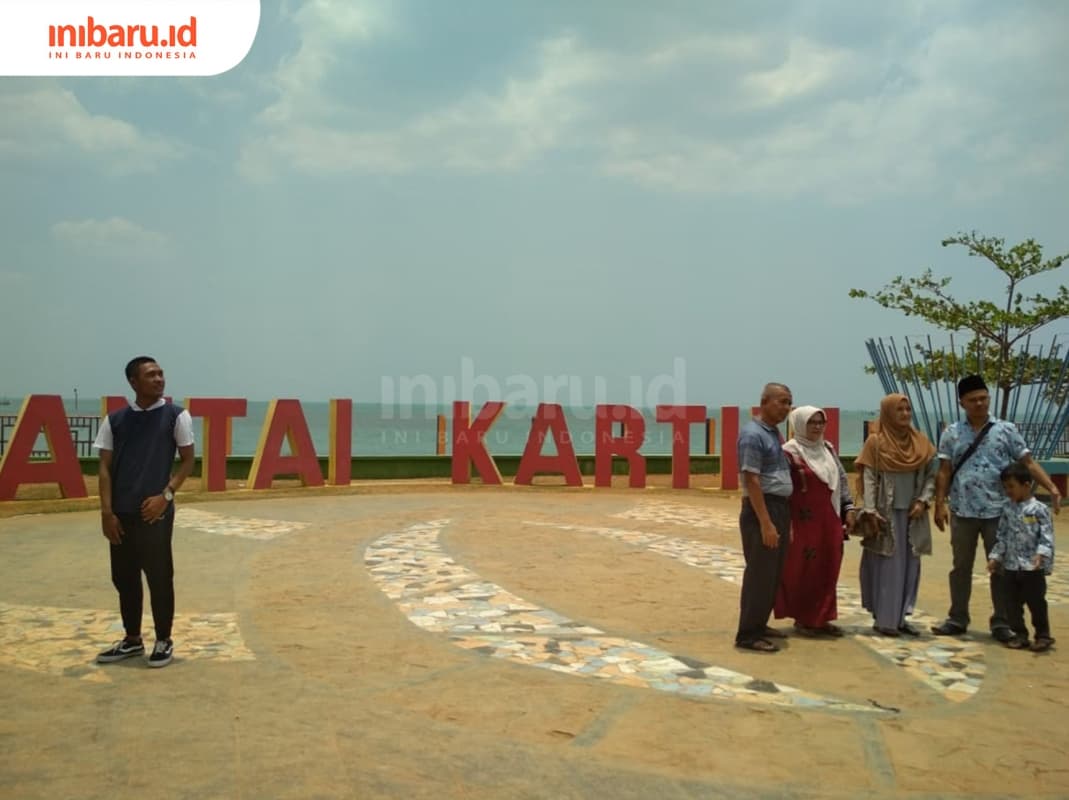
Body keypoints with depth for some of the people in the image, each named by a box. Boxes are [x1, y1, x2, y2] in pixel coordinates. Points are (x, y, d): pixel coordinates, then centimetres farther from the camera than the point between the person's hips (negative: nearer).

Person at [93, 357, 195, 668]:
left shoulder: (175, 415, 0)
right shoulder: (115, 420, 6)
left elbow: (187, 461, 2)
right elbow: (105, 467, 6)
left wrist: (166, 495, -10)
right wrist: (106, 511, -2)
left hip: (155, 511, -3)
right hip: (121, 513, 3)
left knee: (159, 578, 1)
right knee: (124, 578, 12)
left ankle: (164, 641, 15)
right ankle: (132, 639, 27)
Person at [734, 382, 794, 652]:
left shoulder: (774, 433, 15)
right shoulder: (753, 434, -15)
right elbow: (752, 481, -20)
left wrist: (784, 520, 20)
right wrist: (766, 523, -23)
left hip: (780, 508, 10)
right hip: (761, 509, -10)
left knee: (773, 575, 14)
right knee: (760, 574, -6)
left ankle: (759, 625, 25)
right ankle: (748, 634, 1)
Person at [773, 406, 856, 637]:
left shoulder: (828, 449, 12)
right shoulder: (790, 452, -9)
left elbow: (842, 480, 18)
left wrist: (848, 508, 10)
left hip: (829, 520, 7)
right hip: (804, 521, -6)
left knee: (827, 571, 9)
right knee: (803, 571, 1)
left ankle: (821, 618, 19)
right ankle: (803, 619, 12)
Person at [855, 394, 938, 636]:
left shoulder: (920, 442, 7)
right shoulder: (875, 442, -5)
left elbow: (932, 474, 8)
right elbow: (868, 479, -8)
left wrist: (923, 501, -6)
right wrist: (870, 511, -16)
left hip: (912, 514, 5)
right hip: (885, 514, -5)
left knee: (909, 566, 8)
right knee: (886, 565, -2)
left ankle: (900, 617, 17)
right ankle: (883, 618, 5)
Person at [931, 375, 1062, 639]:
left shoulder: (1006, 430, 1)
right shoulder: (951, 433, 4)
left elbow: (1028, 463, -2)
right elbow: (944, 472, 3)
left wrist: (1052, 488, -14)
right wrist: (940, 504, -4)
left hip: (997, 512, -1)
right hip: (962, 512, 1)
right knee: (961, 567, 10)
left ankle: (1001, 622, 15)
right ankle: (957, 618, 20)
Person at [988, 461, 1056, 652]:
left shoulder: (1039, 509, -9)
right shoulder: (1008, 509, 7)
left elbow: (1047, 537, -12)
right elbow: (1002, 536, 11)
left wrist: (1041, 554, -26)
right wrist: (995, 557, 6)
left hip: (1033, 567, -5)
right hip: (1010, 566, 5)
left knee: (1036, 602, 2)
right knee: (1012, 603, 9)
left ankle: (1043, 635, 16)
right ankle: (1020, 635, 21)